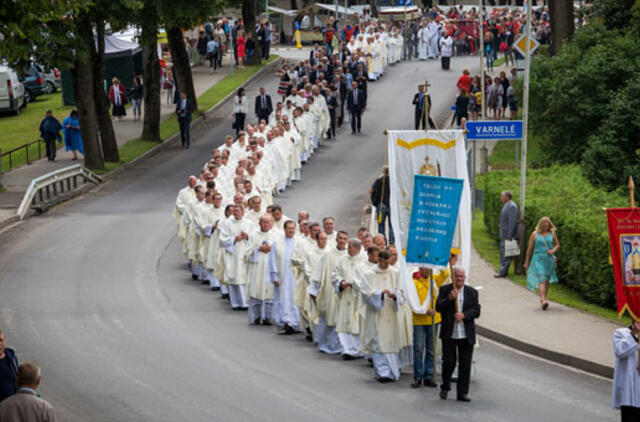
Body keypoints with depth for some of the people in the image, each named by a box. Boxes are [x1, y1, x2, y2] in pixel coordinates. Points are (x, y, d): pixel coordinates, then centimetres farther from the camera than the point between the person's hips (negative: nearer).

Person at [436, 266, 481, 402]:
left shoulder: (472, 292, 7)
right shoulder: (444, 290, 4)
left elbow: (476, 310, 1)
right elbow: (438, 307, -5)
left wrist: (464, 315, -16)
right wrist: (449, 298, -20)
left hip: (466, 335, 1)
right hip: (449, 334, -1)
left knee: (465, 364, 1)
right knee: (448, 361, -2)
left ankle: (462, 392, 8)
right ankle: (445, 387, 21)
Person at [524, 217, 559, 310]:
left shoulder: (552, 233, 6)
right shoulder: (535, 234, -1)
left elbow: (557, 244, 16)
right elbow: (530, 248, 4)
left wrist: (553, 250, -7)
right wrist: (526, 262, 7)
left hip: (549, 259, 3)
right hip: (538, 259, -3)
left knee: (547, 280, 11)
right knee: (541, 279, -15)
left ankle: (543, 298, 28)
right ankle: (543, 301, -27)